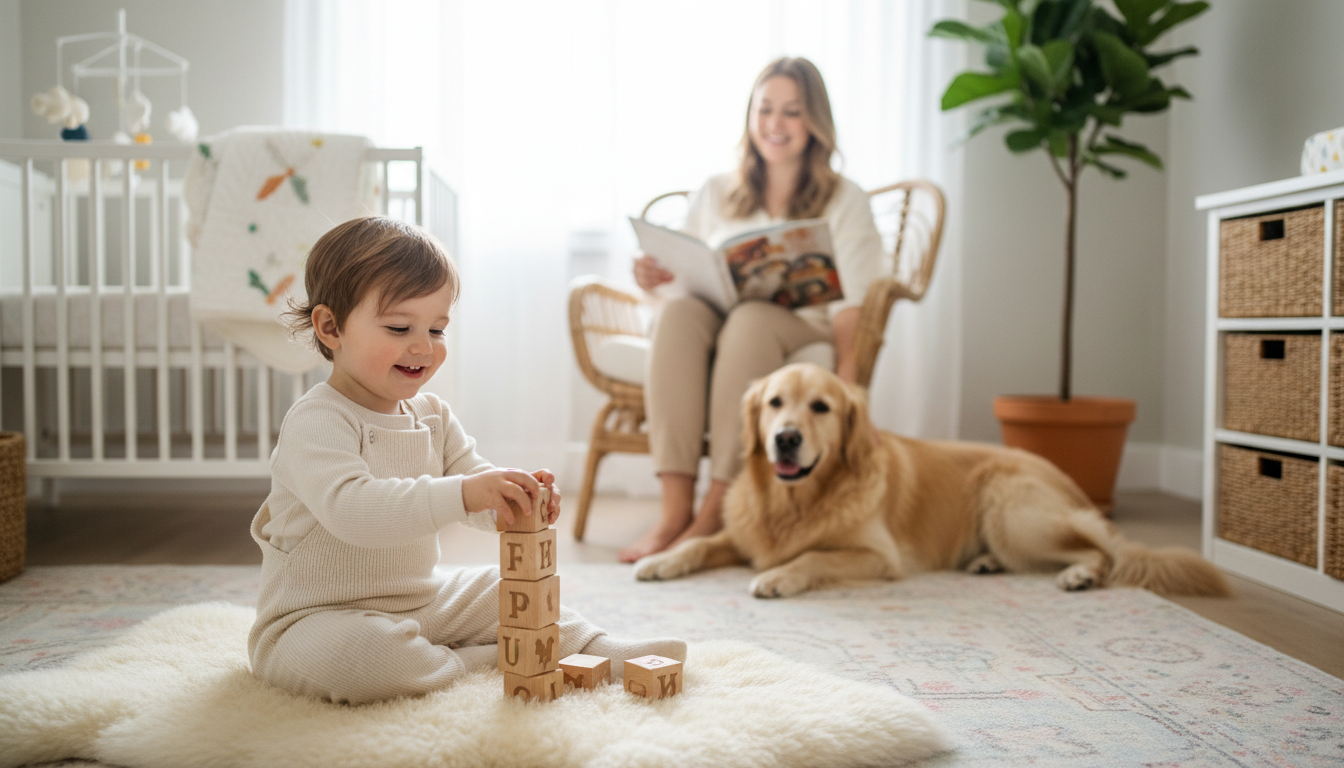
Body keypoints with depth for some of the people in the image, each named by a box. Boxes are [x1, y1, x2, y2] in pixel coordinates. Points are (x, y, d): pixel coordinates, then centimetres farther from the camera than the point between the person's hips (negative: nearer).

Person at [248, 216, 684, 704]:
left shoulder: (432, 416, 6)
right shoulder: (317, 423, -22)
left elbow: (477, 490, 1)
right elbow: (350, 509, -39)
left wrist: (517, 494, -24)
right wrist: (460, 494, -49)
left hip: (420, 602, 8)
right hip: (319, 619, -8)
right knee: (356, 654, -36)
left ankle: (594, 649, 16)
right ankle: (472, 664, -14)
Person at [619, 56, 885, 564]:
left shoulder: (845, 202, 11)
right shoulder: (713, 196, 20)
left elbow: (851, 306, -1)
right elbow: (688, 281, 19)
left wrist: (845, 379, -19)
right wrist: (658, 278, -6)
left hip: (806, 334, -2)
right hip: (715, 332, 2)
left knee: (751, 319, -36)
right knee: (678, 312, -32)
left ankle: (715, 511, -36)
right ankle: (675, 507, -38)